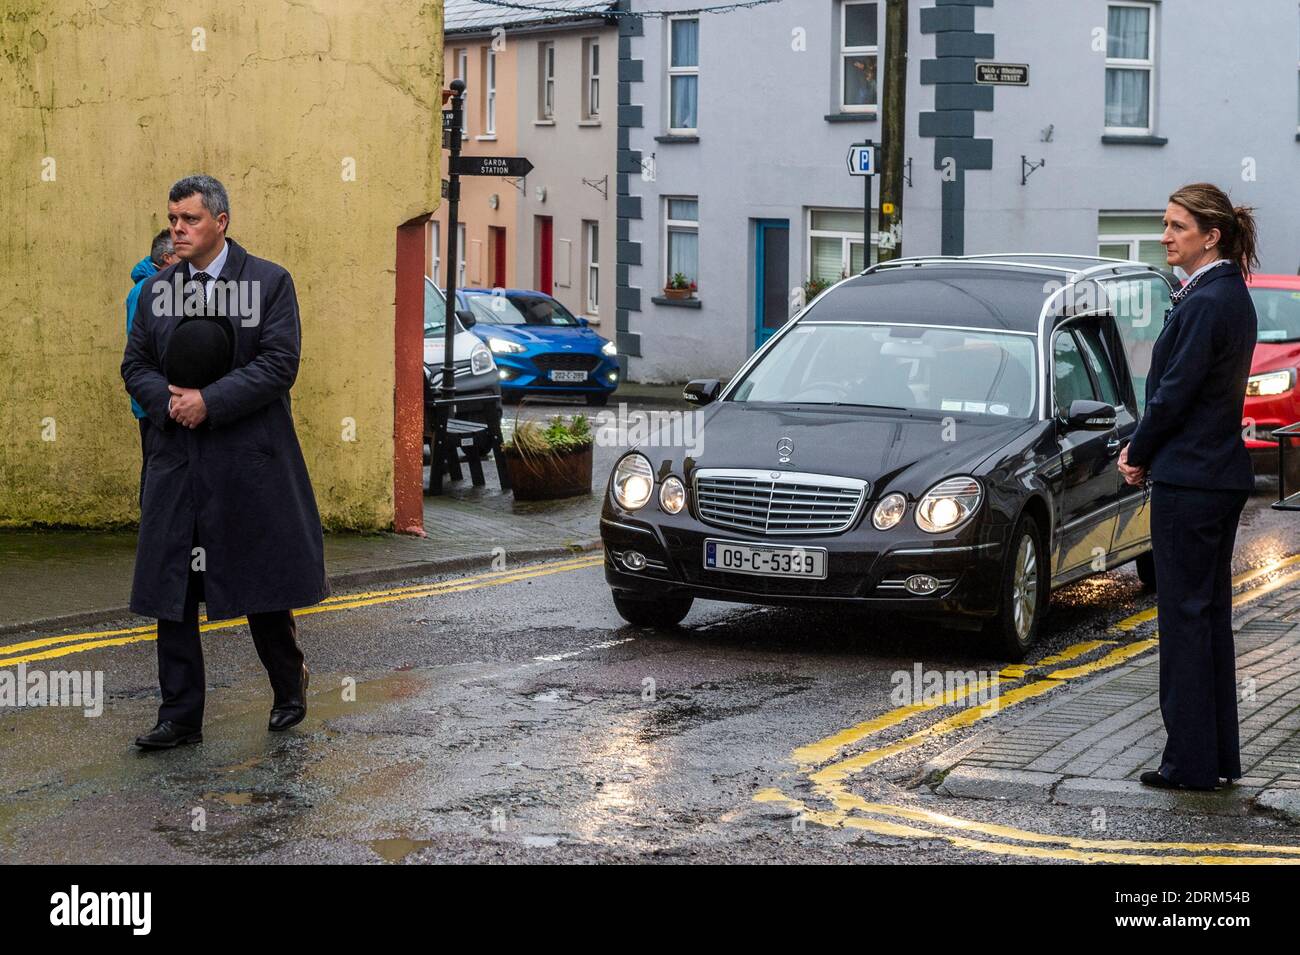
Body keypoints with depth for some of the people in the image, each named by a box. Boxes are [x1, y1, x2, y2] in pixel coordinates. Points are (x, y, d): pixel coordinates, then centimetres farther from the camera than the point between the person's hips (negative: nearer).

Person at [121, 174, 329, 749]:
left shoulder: (268, 283, -3)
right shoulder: (158, 290, 11)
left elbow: (279, 364, -11)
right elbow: (136, 367, 11)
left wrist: (209, 401, -17)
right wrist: (168, 402, -10)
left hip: (250, 461, -4)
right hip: (176, 459, 4)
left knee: (263, 583, 6)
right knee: (170, 589, 1)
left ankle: (289, 689, 29)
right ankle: (180, 715, 8)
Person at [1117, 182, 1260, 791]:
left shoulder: (1206, 302, -18)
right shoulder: (1230, 296, 13)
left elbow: (1176, 393, -18)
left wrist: (1137, 456, -4)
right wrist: (1143, 449, 8)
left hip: (1189, 480, -10)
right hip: (1222, 474, 10)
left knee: (1186, 614, -4)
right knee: (1211, 614, 14)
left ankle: (1191, 760, 1)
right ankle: (1219, 756, 20)